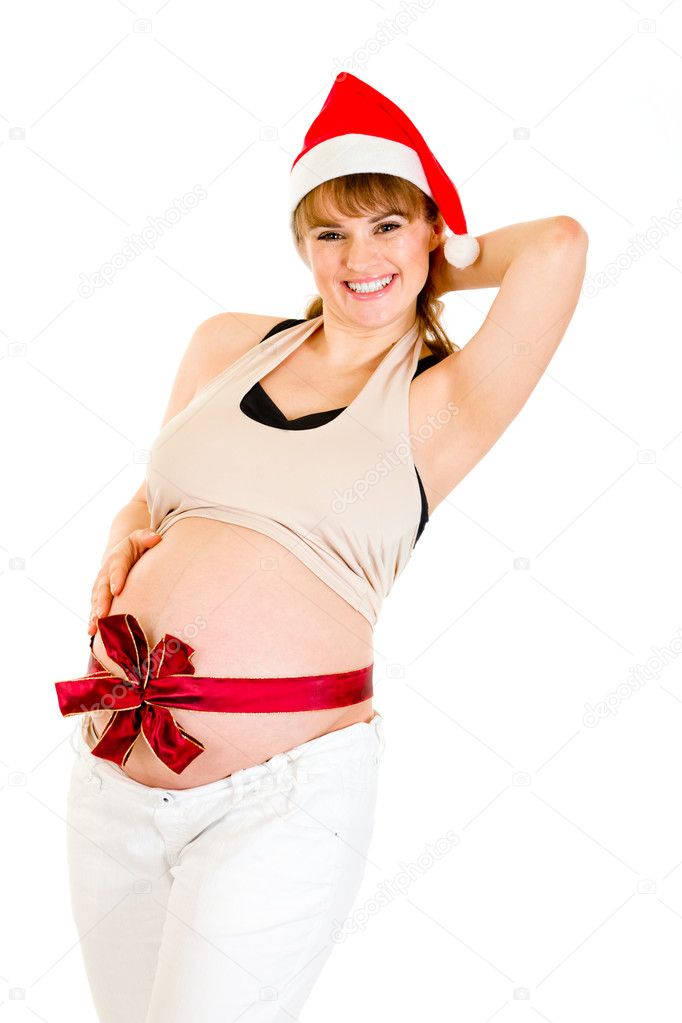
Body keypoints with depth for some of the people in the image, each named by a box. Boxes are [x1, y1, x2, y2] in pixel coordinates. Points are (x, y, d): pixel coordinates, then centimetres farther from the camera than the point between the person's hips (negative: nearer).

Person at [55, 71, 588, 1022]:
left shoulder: (440, 406, -2)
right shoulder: (228, 344, 10)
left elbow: (559, 243, -14)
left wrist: (440, 267, 5)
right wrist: (122, 544, 1)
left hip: (282, 796, -5)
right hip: (113, 772, 5)